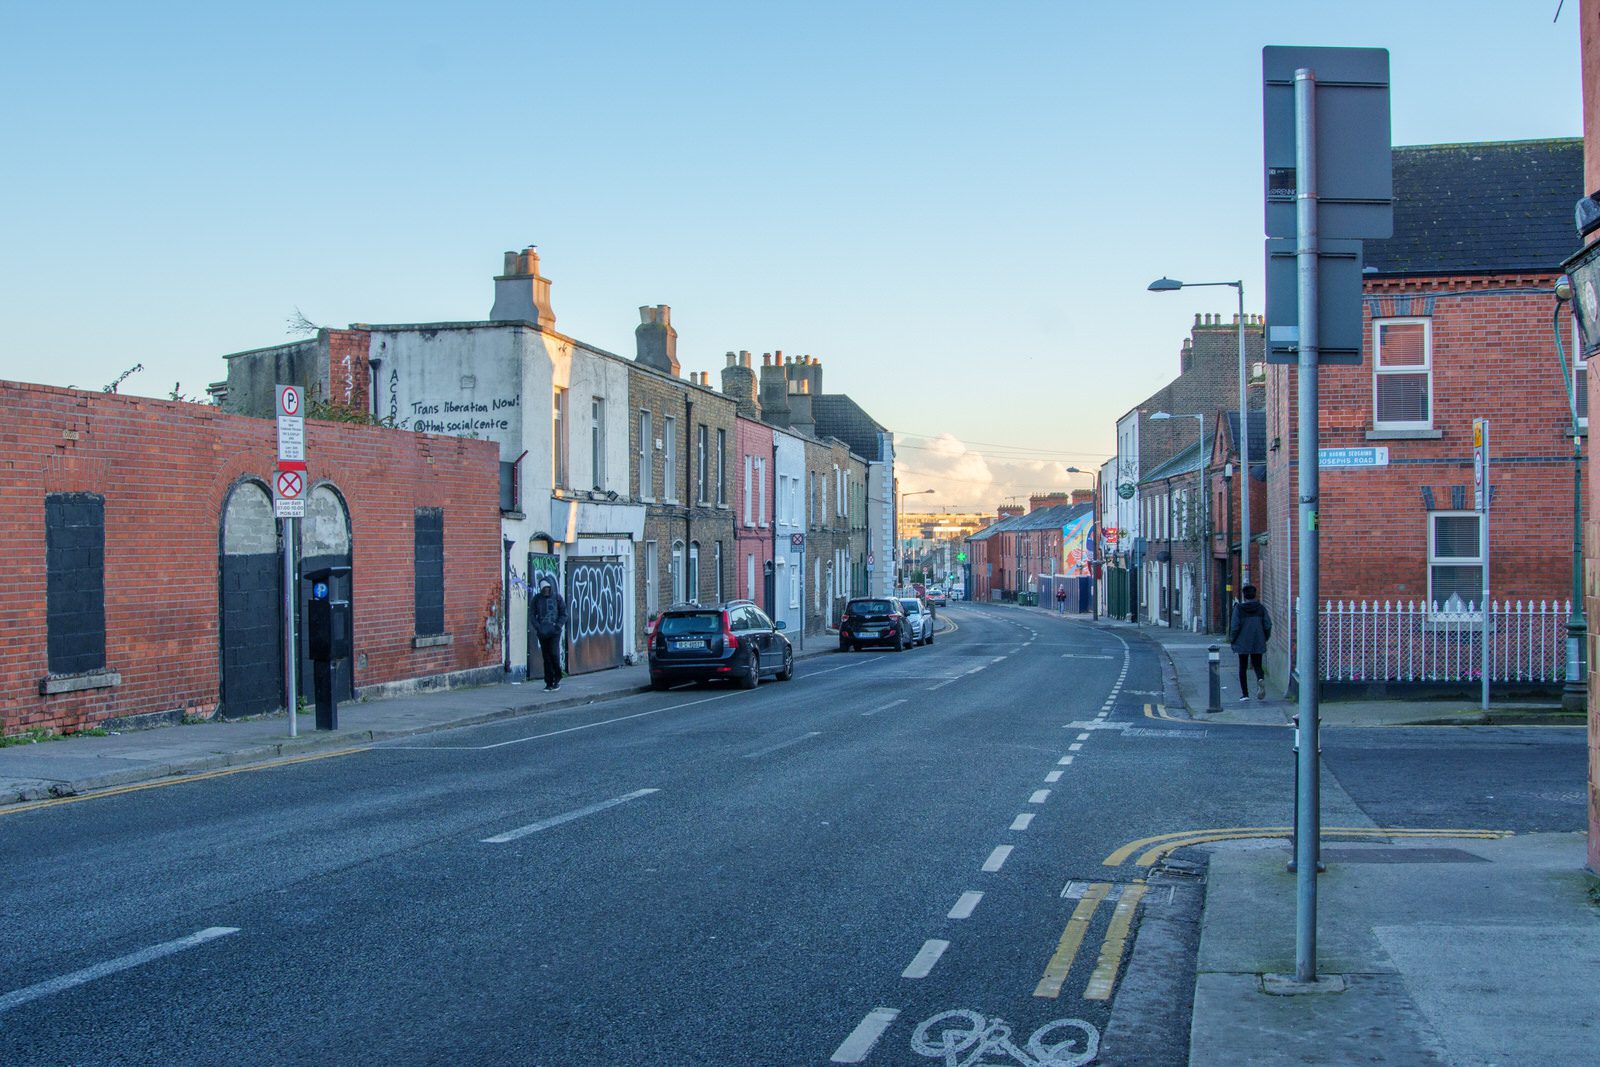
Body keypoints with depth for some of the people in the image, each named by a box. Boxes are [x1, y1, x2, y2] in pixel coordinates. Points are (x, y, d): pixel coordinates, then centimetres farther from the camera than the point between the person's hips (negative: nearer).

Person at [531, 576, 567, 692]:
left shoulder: (557, 597, 2)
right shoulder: (537, 599, 7)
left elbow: (564, 614, 3)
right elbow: (533, 615, 8)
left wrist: (558, 626, -10)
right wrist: (537, 627, -6)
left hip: (554, 631, -2)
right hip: (542, 632, 2)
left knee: (554, 654, -13)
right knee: (546, 657, 4)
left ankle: (557, 679, 5)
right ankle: (549, 683, 10)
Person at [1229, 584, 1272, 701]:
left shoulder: (1238, 608, -8)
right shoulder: (1261, 608, 0)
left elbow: (1235, 626, -12)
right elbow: (1268, 624, -1)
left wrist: (1232, 640, 0)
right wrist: (1265, 638, 14)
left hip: (1243, 643, -2)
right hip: (1258, 643, 2)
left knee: (1243, 667, 9)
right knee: (1257, 665, 12)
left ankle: (1245, 694, 7)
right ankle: (1261, 679, -22)